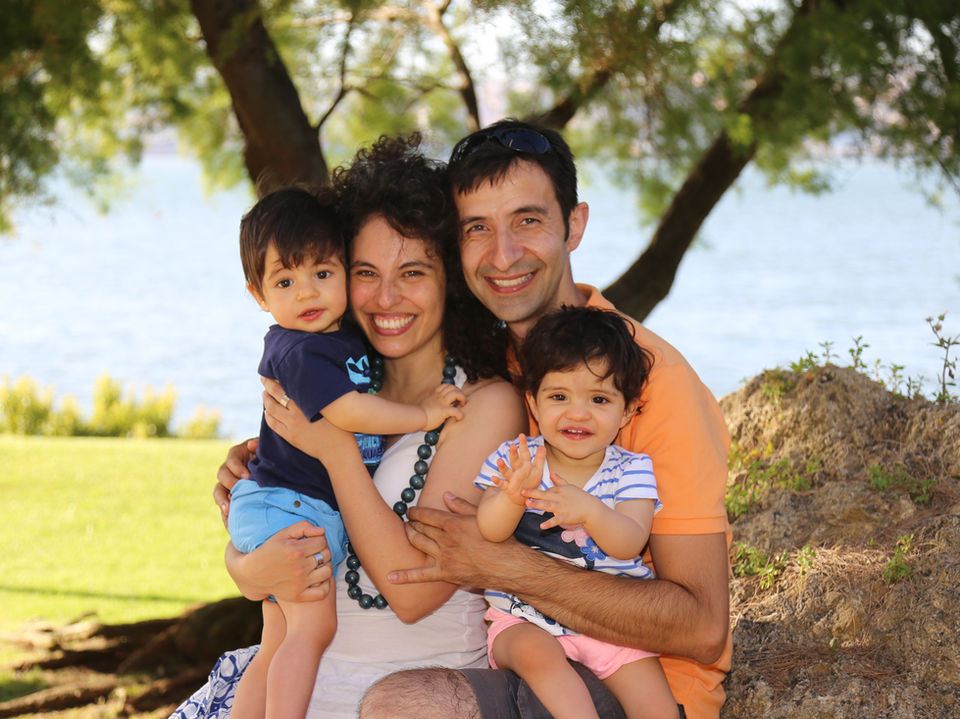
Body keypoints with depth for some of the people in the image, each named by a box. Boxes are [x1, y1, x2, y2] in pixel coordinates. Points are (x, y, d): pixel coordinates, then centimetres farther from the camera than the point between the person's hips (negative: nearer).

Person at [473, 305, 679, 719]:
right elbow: (489, 532, -14)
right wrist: (513, 496, -37)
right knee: (534, 652, -33)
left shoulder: (631, 470, -2)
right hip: (525, 620, 0)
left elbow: (629, 543, -19)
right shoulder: (513, 460, -1)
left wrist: (590, 511, -40)